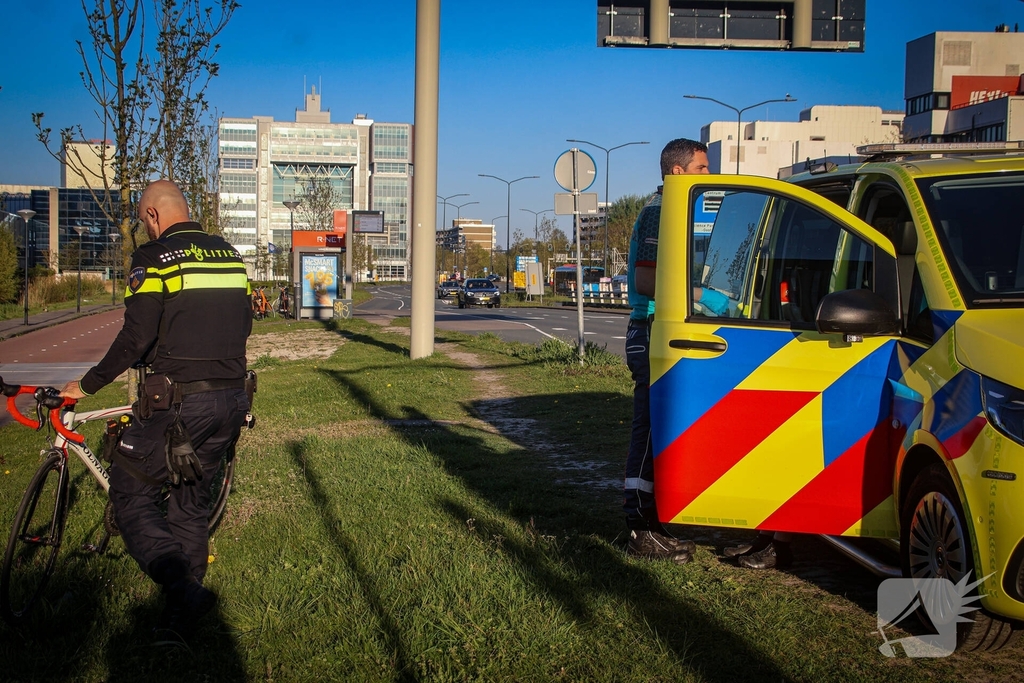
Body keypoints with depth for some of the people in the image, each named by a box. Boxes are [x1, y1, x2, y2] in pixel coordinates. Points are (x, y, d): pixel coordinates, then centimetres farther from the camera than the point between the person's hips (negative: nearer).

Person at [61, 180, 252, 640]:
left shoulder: (155, 257, -8)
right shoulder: (228, 254, 13)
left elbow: (136, 336, -15)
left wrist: (87, 385, -3)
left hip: (181, 403, -7)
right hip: (232, 401, 7)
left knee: (129, 493, 5)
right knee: (192, 498, 19)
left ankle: (183, 589, -14)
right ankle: (182, 617, 24)